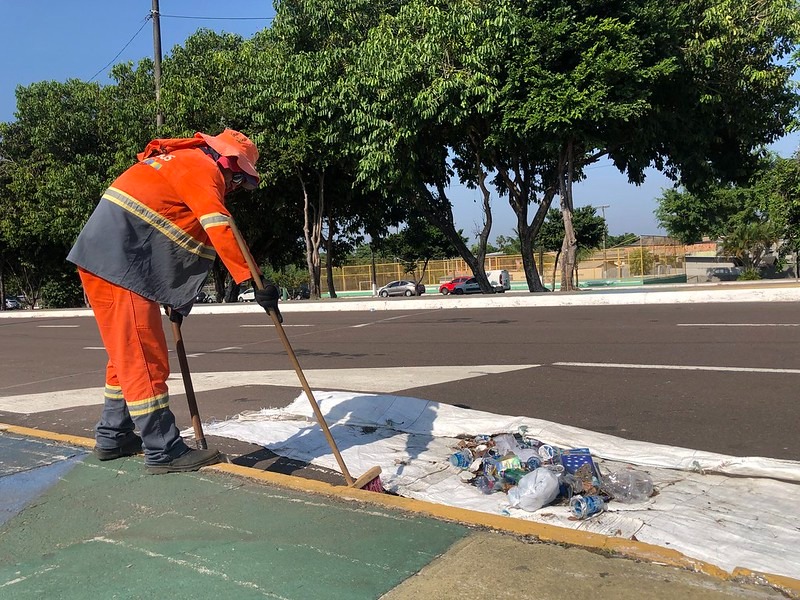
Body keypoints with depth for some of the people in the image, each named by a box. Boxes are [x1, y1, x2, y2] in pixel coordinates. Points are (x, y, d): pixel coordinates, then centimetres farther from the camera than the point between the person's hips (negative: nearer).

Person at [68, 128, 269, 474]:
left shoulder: (180, 163, 25)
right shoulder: (201, 167, -7)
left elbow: (175, 242, 26)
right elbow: (221, 230, -21)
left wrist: (174, 297, 25)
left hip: (102, 258, 11)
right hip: (119, 261, -11)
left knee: (129, 354, 17)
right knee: (144, 357, -8)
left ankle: (113, 437, 28)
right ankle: (163, 452, -2)